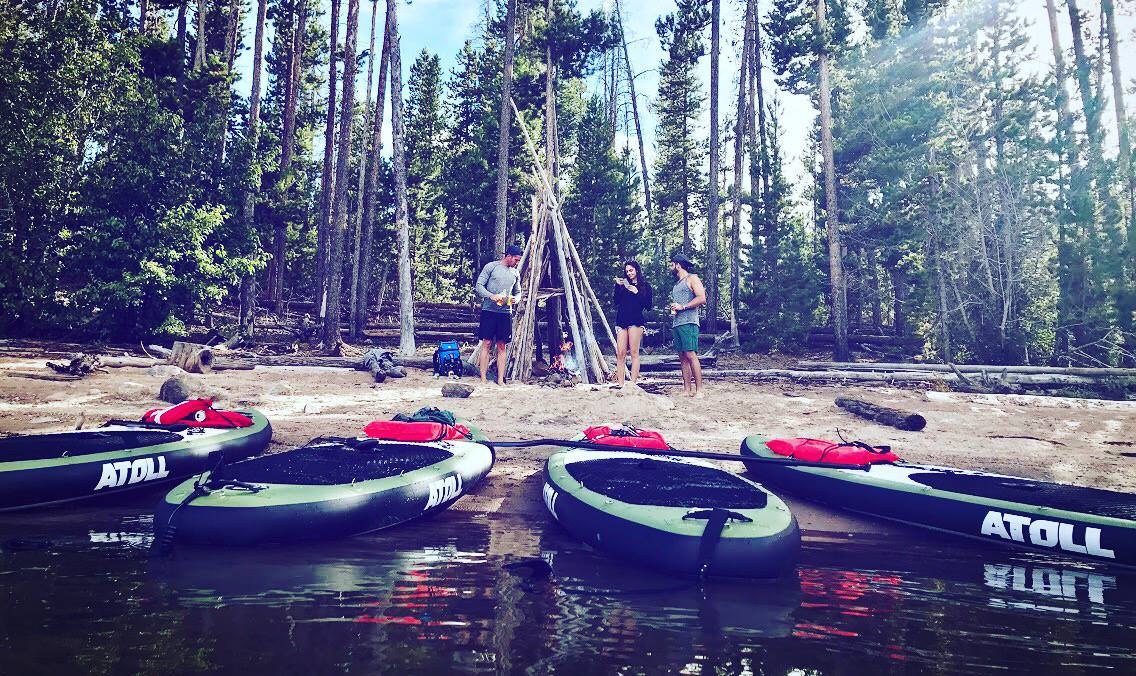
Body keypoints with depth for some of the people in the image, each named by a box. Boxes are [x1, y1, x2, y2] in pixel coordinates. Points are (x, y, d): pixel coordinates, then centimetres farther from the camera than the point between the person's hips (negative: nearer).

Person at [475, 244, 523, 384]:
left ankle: (500, 380, 6)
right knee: (487, 343, -4)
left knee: (502, 345, 3)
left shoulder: (515, 273, 14)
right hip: (489, 310, -4)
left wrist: (515, 299, 0)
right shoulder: (491, 266, 0)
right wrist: (492, 296, -19)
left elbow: (518, 292, 23)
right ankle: (483, 379, 0)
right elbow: (479, 286, -3)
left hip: (506, 312, 4)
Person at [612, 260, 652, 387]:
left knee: (634, 352, -7)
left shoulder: (645, 286, 10)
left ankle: (633, 383, -7)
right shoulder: (623, 284, 18)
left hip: (635, 321, -3)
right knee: (620, 354, -2)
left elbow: (648, 305, 0)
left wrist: (637, 293, -8)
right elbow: (615, 301, 6)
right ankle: (620, 384, -2)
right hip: (621, 320, 3)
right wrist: (618, 286, -5)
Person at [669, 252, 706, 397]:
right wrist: (673, 309, 11)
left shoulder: (692, 279, 1)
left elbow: (702, 299, -10)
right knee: (682, 357, 3)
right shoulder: (677, 284, 26)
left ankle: (699, 390, -16)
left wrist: (682, 307, -12)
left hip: (688, 322, -8)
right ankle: (687, 389, 3)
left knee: (691, 355, -15)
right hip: (676, 323, 8)